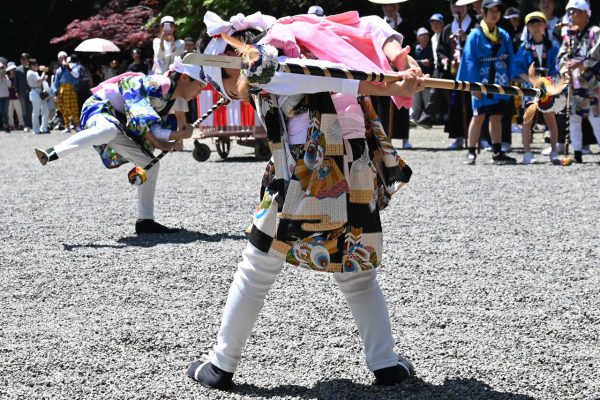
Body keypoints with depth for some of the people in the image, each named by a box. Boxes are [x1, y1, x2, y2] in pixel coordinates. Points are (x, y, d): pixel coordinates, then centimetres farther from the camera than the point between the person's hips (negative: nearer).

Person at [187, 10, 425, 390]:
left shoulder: (264, 65, -3)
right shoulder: (305, 41, 17)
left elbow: (324, 76, -18)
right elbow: (371, 27, 9)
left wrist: (392, 88, -25)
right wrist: (399, 59, -8)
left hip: (302, 191, -6)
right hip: (358, 187, 6)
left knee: (255, 273, 11)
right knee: (359, 279, 21)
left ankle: (221, 366, 19)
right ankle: (387, 364, 12)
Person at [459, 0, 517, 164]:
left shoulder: (504, 35, 9)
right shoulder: (475, 35, -5)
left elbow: (510, 59, 11)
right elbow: (470, 60, -9)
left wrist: (510, 81, 3)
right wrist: (475, 84, -15)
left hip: (500, 83, 4)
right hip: (482, 83, -4)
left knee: (497, 117, 8)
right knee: (478, 117, -2)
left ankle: (497, 153, 11)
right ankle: (471, 152, 4)